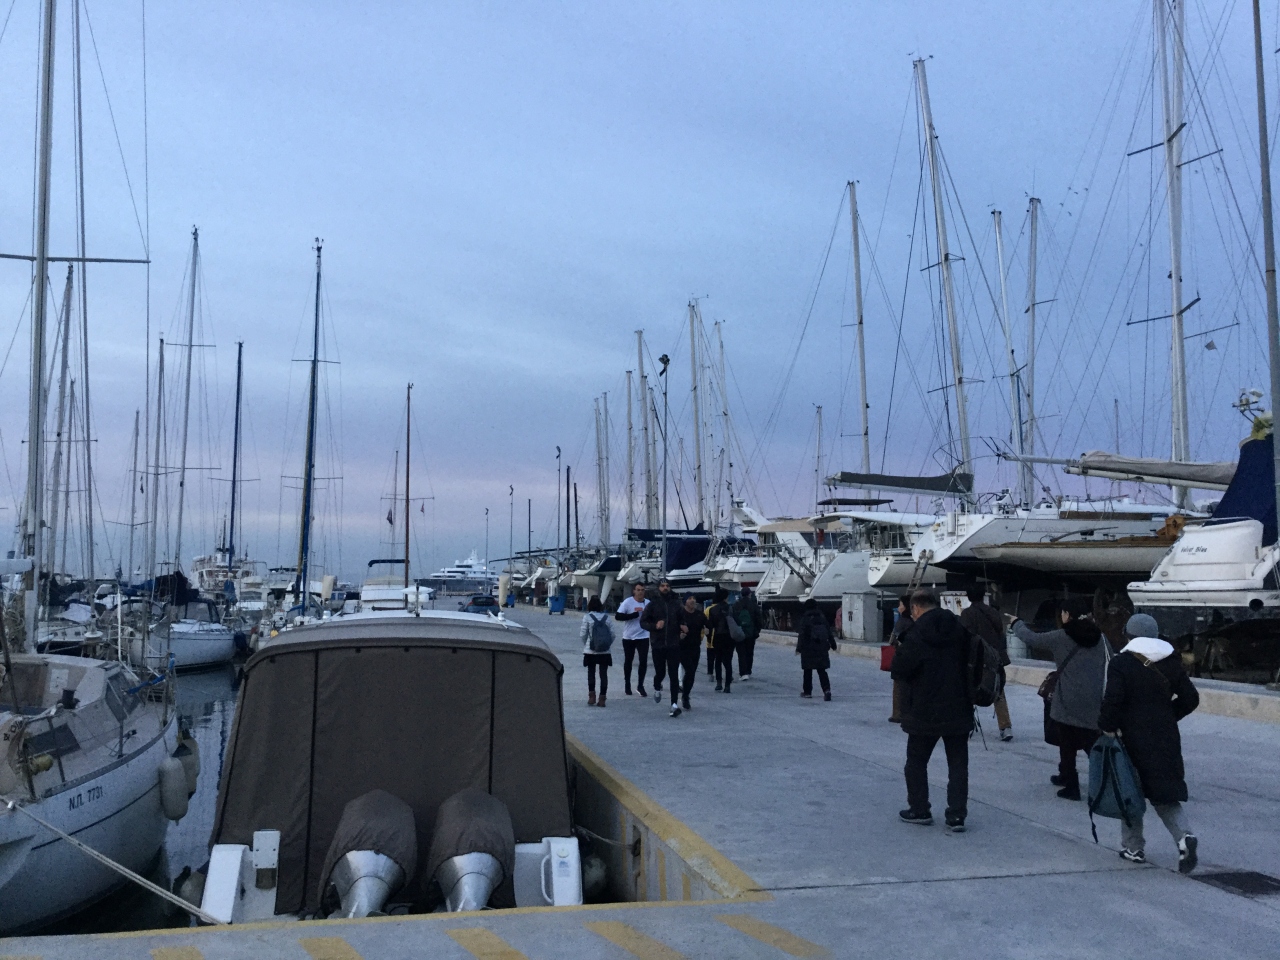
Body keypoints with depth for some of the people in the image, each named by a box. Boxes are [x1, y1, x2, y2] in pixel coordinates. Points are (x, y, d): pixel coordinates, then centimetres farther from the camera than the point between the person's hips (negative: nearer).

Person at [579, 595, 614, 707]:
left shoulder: (587, 617, -7)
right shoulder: (606, 617, 1)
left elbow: (582, 634, -7)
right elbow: (612, 634, 0)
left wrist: (585, 644, 11)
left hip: (590, 651, -2)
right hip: (605, 652, 2)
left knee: (591, 673, 11)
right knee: (603, 674, 6)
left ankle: (591, 696, 2)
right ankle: (602, 699, 5)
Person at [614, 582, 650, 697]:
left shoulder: (648, 603, -2)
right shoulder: (628, 602, -12)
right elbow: (618, 616, -20)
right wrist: (635, 614, -24)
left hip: (643, 637, 1)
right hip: (628, 637, -1)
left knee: (643, 661, -7)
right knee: (628, 661, 13)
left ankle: (640, 685, 6)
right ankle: (627, 684, 30)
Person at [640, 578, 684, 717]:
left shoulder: (676, 604, 4)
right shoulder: (653, 604, 2)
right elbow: (643, 622, 2)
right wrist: (655, 626, -15)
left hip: (674, 645, 0)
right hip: (658, 644, 0)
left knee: (674, 675, -4)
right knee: (660, 672, 7)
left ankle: (675, 704, -3)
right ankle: (657, 688, 41)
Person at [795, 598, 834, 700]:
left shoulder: (805, 619, -8)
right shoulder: (822, 618, 6)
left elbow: (801, 635, -13)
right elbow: (829, 633, 10)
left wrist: (799, 648, -11)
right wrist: (833, 644, 19)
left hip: (808, 649, -4)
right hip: (822, 648, 4)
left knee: (808, 671, 9)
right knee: (822, 670, 6)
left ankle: (807, 691, 15)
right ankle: (827, 690, -13)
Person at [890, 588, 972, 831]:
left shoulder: (916, 635, -15)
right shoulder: (960, 630, 1)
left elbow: (899, 670, -14)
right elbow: (969, 661, 12)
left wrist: (900, 649, 3)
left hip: (924, 711, -4)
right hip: (958, 710, 4)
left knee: (916, 761, 13)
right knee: (958, 764, 8)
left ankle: (919, 810, 19)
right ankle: (956, 815, 6)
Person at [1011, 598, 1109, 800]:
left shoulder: (1061, 637, -5)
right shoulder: (1100, 638, 6)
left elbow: (1031, 638, 7)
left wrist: (1017, 623, 26)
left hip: (1069, 704, -3)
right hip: (1095, 704, 3)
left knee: (1067, 745, 12)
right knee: (1094, 746, 1)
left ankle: (1070, 785, 18)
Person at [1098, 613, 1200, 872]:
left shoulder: (1121, 663, -11)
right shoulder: (1171, 662, 4)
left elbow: (1113, 700, -20)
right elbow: (1190, 698, 6)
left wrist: (1108, 727, -6)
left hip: (1133, 739, -4)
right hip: (1166, 738, 4)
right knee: (1165, 792, 12)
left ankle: (1133, 848, 16)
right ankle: (1184, 836, -10)